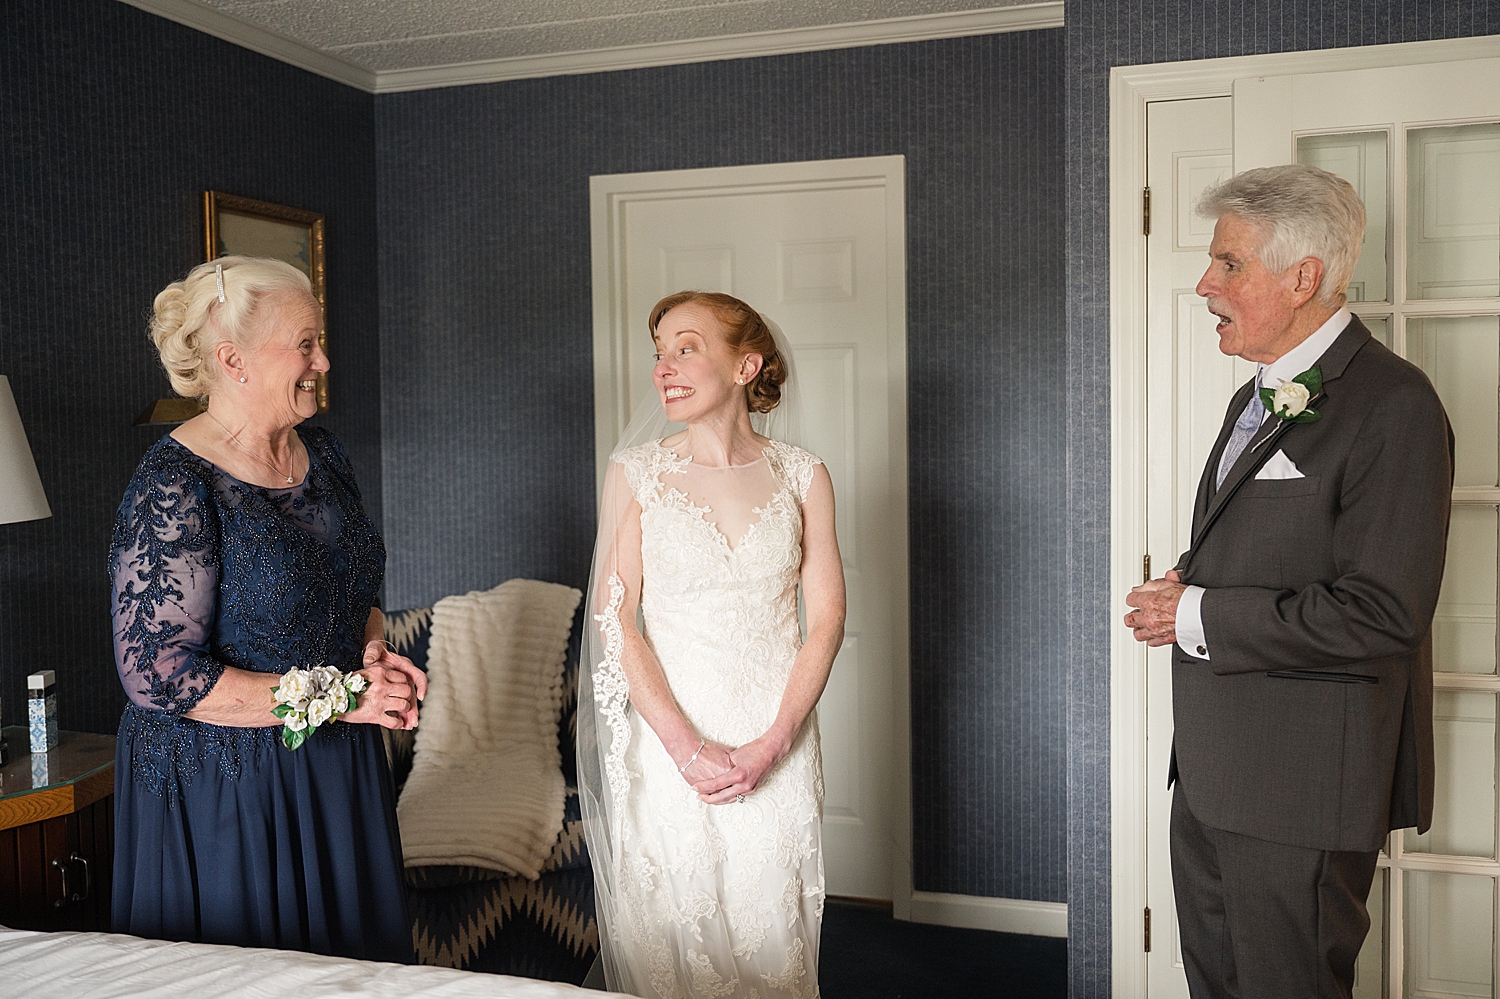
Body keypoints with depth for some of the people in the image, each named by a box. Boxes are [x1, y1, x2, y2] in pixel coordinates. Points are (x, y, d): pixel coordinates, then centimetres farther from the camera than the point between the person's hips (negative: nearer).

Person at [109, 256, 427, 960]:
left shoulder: (322, 455, 5)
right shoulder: (174, 486, -18)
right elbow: (158, 675, -22)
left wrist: (373, 655, -3)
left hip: (339, 771, 7)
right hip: (224, 789, -7)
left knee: (358, 960, 16)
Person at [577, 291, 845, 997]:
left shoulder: (801, 476, 1)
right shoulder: (636, 473, -2)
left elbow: (826, 618, 0)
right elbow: (614, 620, -5)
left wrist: (770, 746, -10)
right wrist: (688, 748, -13)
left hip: (778, 747, 1)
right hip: (668, 743, -1)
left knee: (771, 939, 7)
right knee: (673, 942, 6)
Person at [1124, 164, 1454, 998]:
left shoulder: (1393, 405, -17)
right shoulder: (1256, 398, 14)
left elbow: (1383, 611, -25)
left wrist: (1201, 616, -18)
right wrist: (1185, 587, 1)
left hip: (1305, 782, -9)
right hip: (1213, 771, 9)